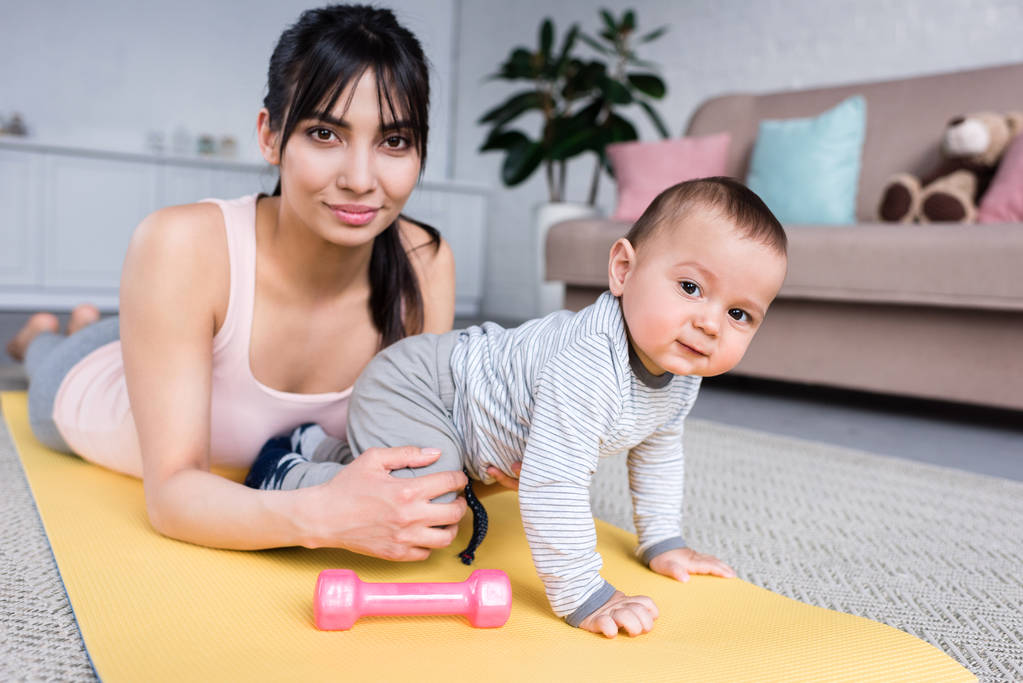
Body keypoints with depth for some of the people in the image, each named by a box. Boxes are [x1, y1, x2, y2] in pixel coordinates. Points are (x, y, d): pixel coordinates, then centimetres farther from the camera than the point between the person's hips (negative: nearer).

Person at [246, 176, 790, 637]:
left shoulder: (682, 374, -8)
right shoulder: (586, 367, -40)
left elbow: (657, 450, 11)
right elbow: (553, 485, -42)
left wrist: (662, 542, 13)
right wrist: (582, 597, -33)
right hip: (416, 387, -9)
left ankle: (320, 450, 45)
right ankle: (286, 477, -3)